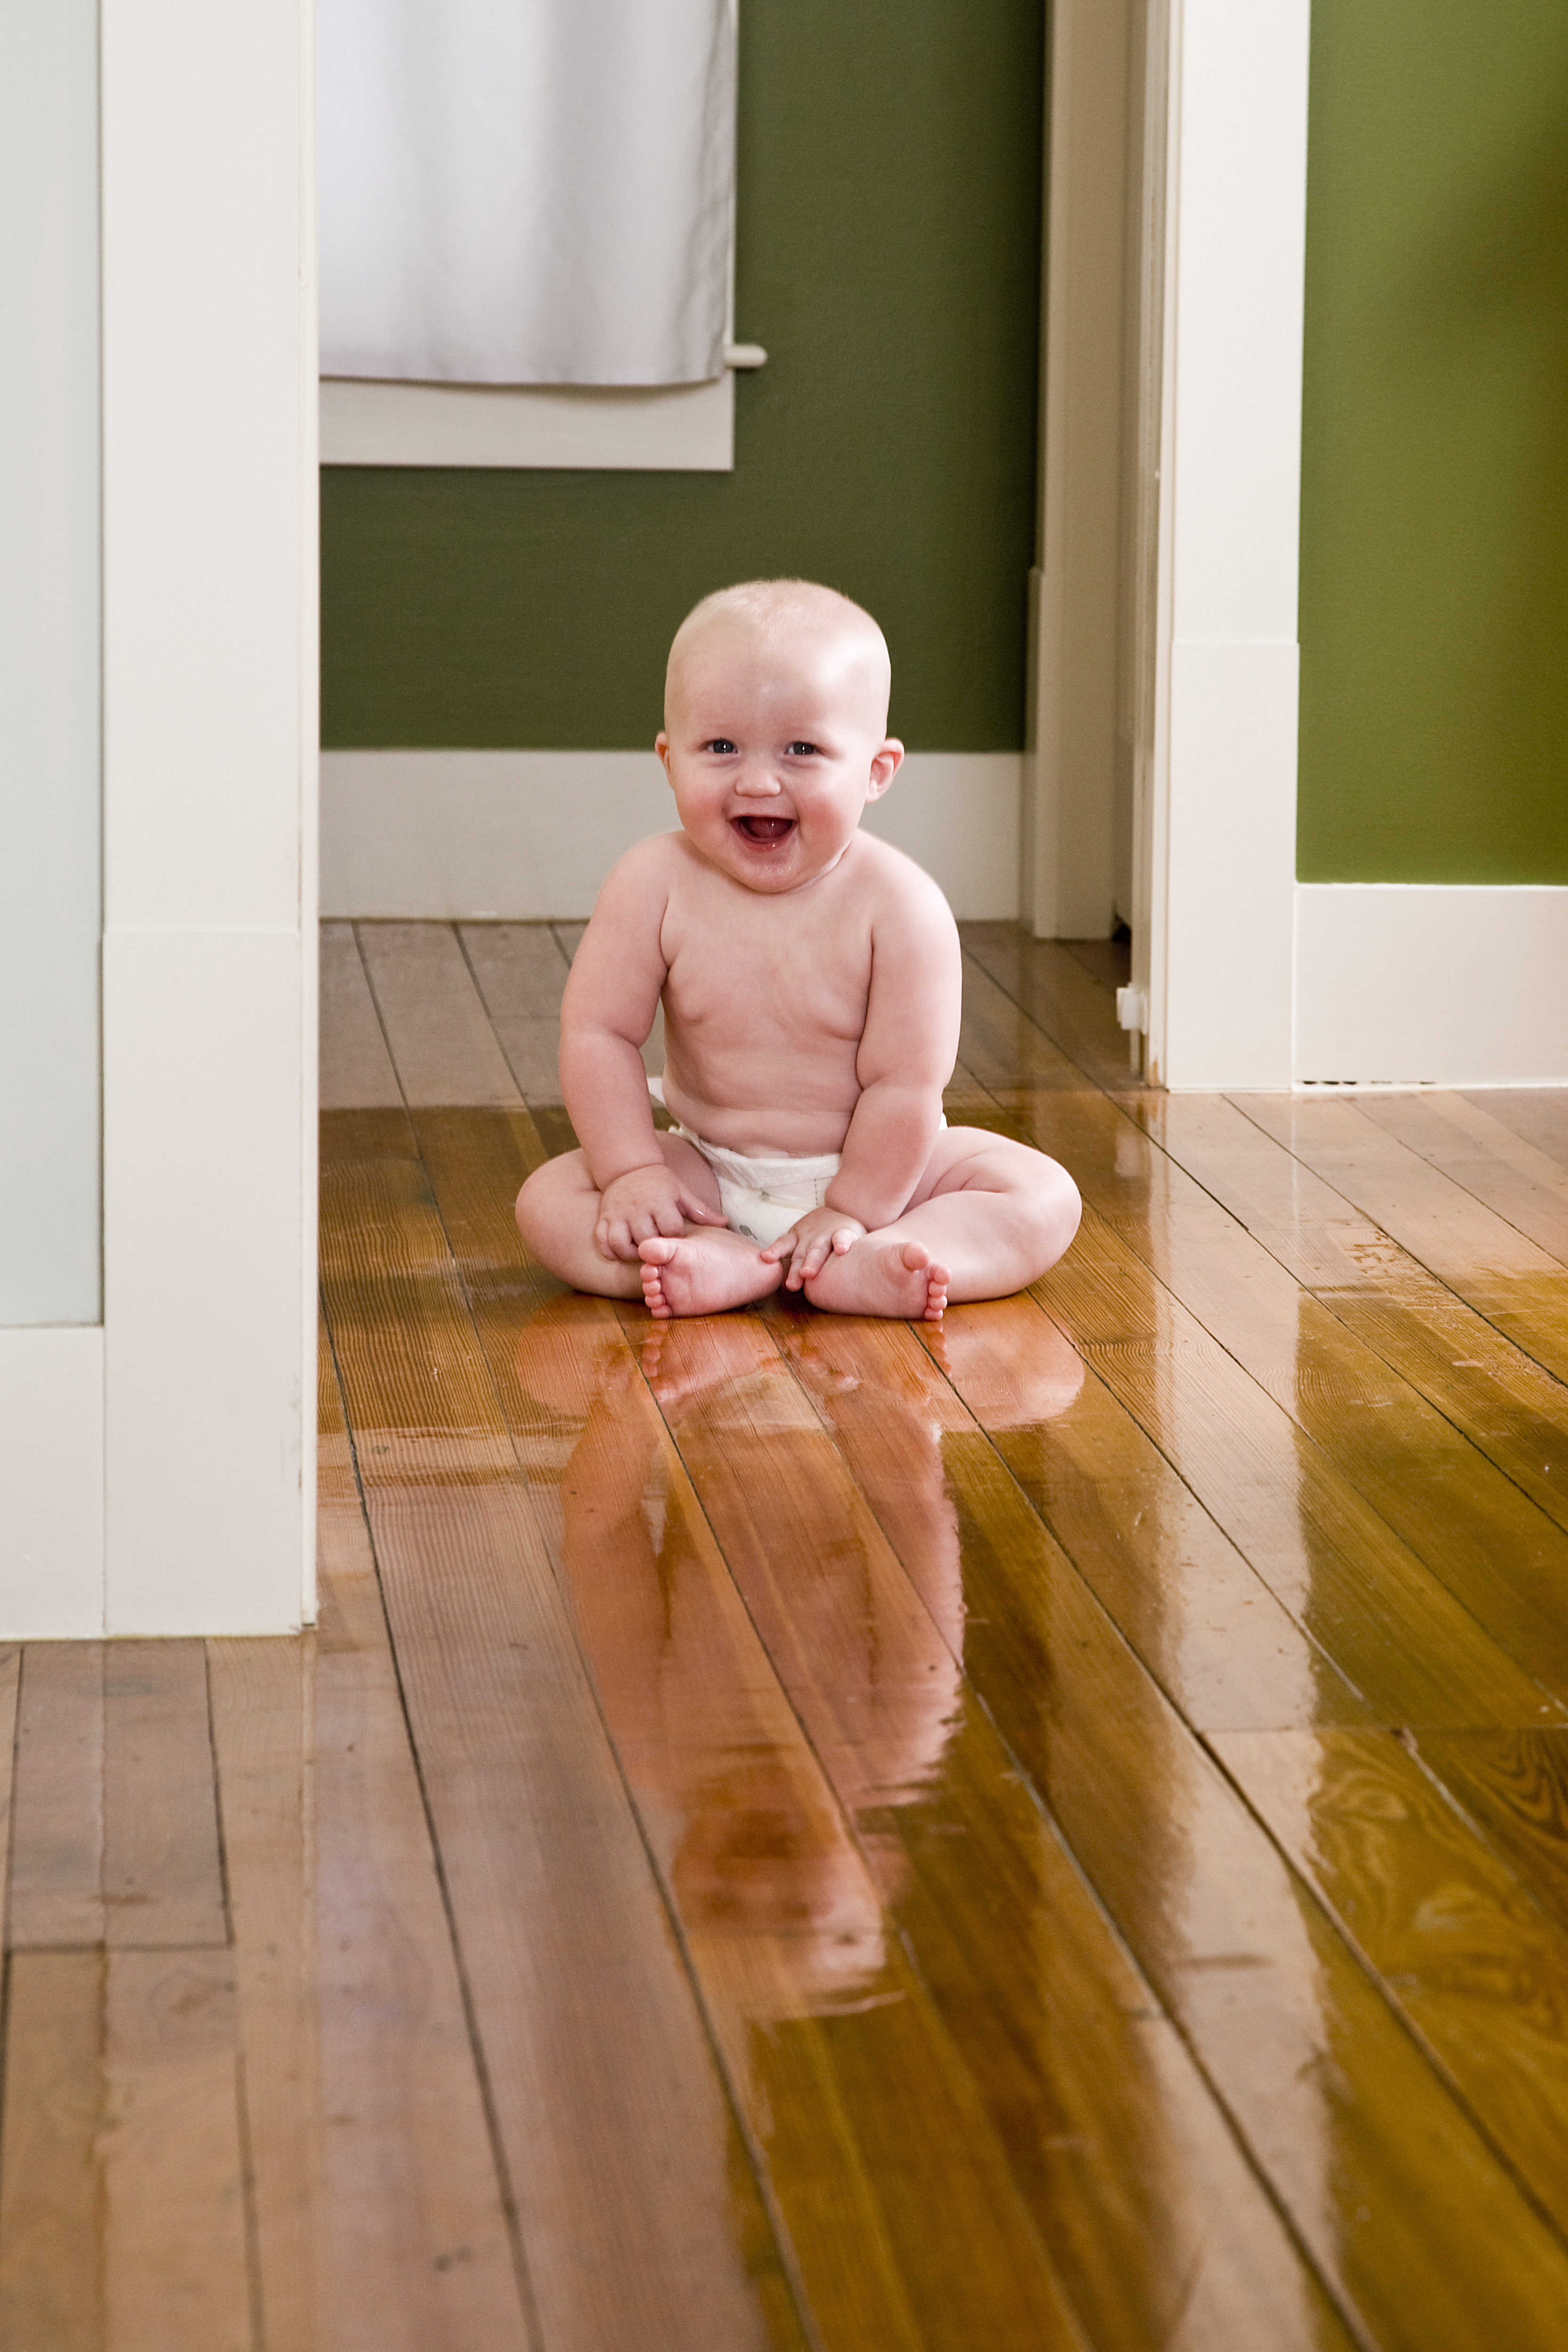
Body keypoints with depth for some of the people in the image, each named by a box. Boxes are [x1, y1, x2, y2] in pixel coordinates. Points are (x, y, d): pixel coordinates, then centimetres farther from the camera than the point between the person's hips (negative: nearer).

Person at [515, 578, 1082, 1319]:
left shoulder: (899, 906, -22)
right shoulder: (656, 885, -15)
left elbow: (903, 1080, -20)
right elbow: (598, 1033, -11)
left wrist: (851, 1210, -20)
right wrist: (633, 1173, -17)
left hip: (869, 1167, -1)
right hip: (710, 1170, 1)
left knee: (1046, 1198, -21)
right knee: (547, 1201, -18)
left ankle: (855, 1267, -39)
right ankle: (719, 1261, -36)